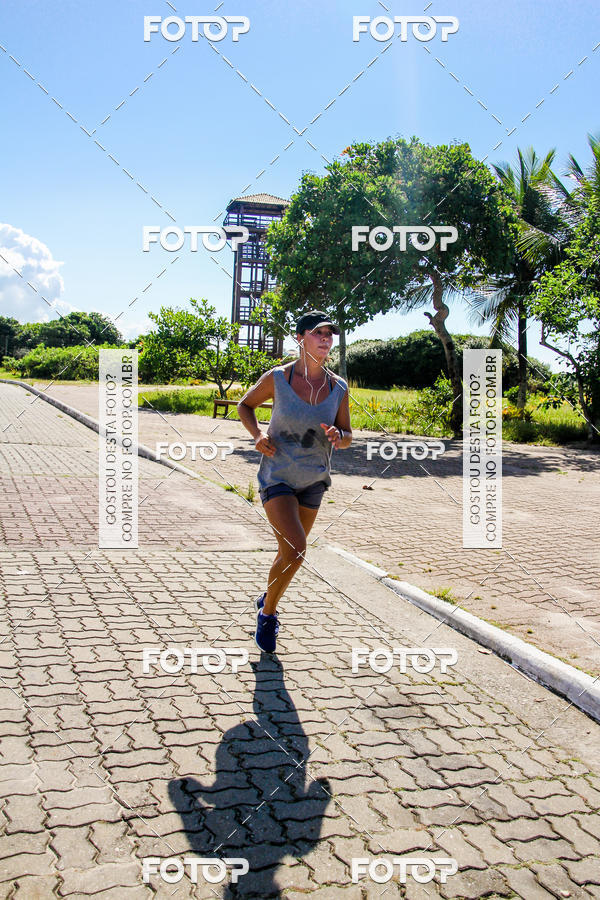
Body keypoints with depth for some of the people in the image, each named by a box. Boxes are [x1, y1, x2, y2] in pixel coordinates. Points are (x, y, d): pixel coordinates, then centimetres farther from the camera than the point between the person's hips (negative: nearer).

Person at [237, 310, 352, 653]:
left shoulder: (338, 387, -5)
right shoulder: (277, 378, -13)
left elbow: (347, 435, 4)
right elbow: (245, 405, 5)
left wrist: (339, 438, -20)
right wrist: (257, 434, -14)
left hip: (314, 482, 4)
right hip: (277, 476, -4)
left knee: (292, 551, 17)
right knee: (295, 551, -19)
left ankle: (267, 599, 45)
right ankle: (268, 612, 6)